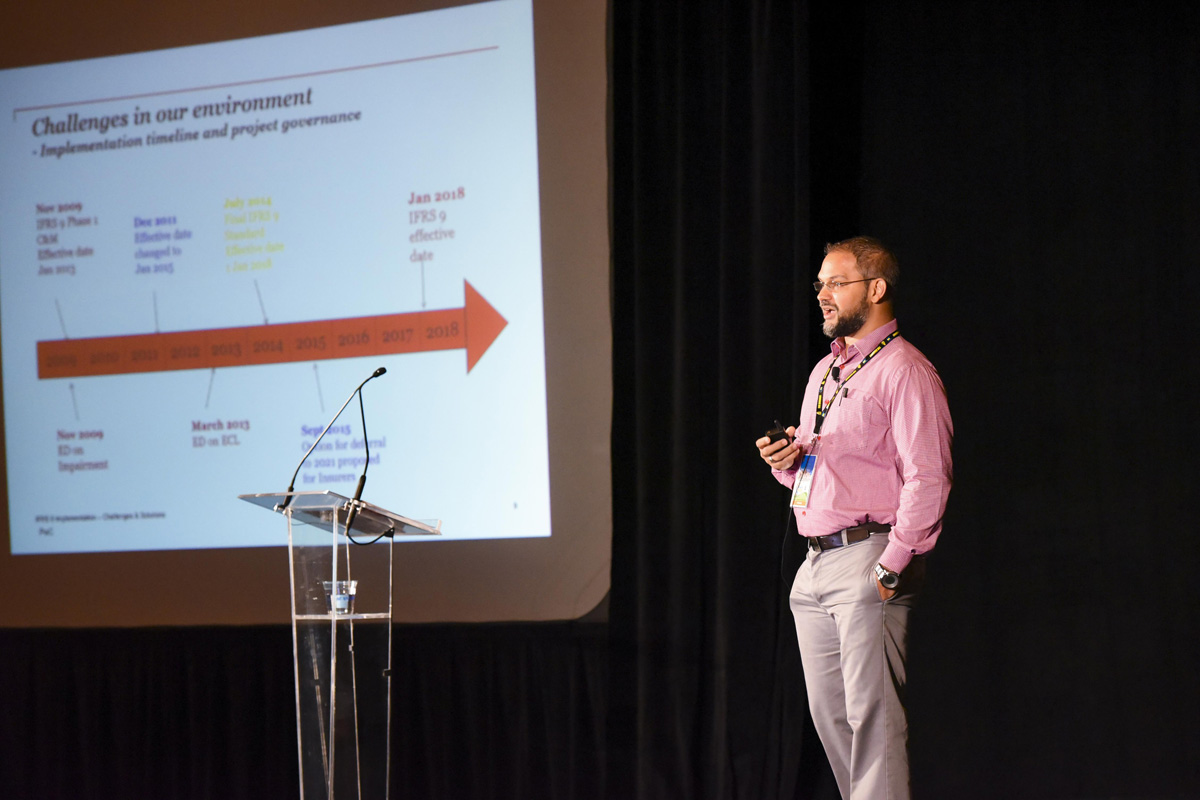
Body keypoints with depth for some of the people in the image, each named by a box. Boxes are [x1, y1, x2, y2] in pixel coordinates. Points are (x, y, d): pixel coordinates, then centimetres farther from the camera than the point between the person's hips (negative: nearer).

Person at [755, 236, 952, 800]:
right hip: (815, 562, 9)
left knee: (871, 711, -10)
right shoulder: (824, 372, 20)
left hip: (867, 557, -9)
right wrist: (785, 463, 5)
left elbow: (927, 479, -15)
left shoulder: (903, 371, -8)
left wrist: (891, 565, -19)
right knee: (829, 712, 9)